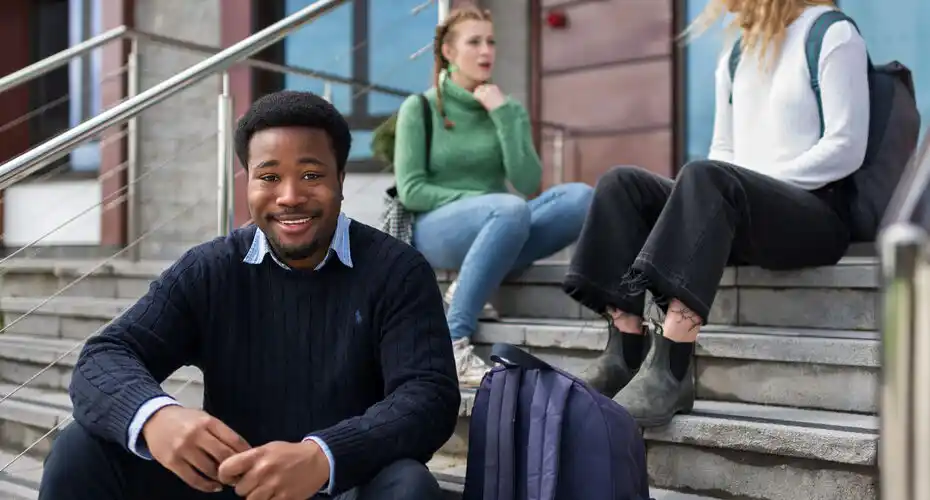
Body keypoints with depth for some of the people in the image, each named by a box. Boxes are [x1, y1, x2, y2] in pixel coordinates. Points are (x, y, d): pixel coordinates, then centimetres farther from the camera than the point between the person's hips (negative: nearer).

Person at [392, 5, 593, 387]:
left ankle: (476, 278, -18)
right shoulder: (419, 108, 1)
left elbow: (528, 184, -4)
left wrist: (503, 114, -10)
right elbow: (410, 191, -8)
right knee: (510, 210, -37)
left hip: (494, 228, 4)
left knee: (580, 198, -21)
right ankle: (453, 344, -33)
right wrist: (481, 201, -15)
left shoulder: (507, 108, 10)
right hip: (435, 228, -4)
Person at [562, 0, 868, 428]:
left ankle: (670, 370, -43)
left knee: (706, 178, -35)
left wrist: (760, 181, -13)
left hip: (817, 213, -7)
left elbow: (846, 149, -9)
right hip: (735, 210, 7)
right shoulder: (733, 57, 23)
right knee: (621, 183, -11)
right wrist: (701, 195, -2)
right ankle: (624, 356, -22)